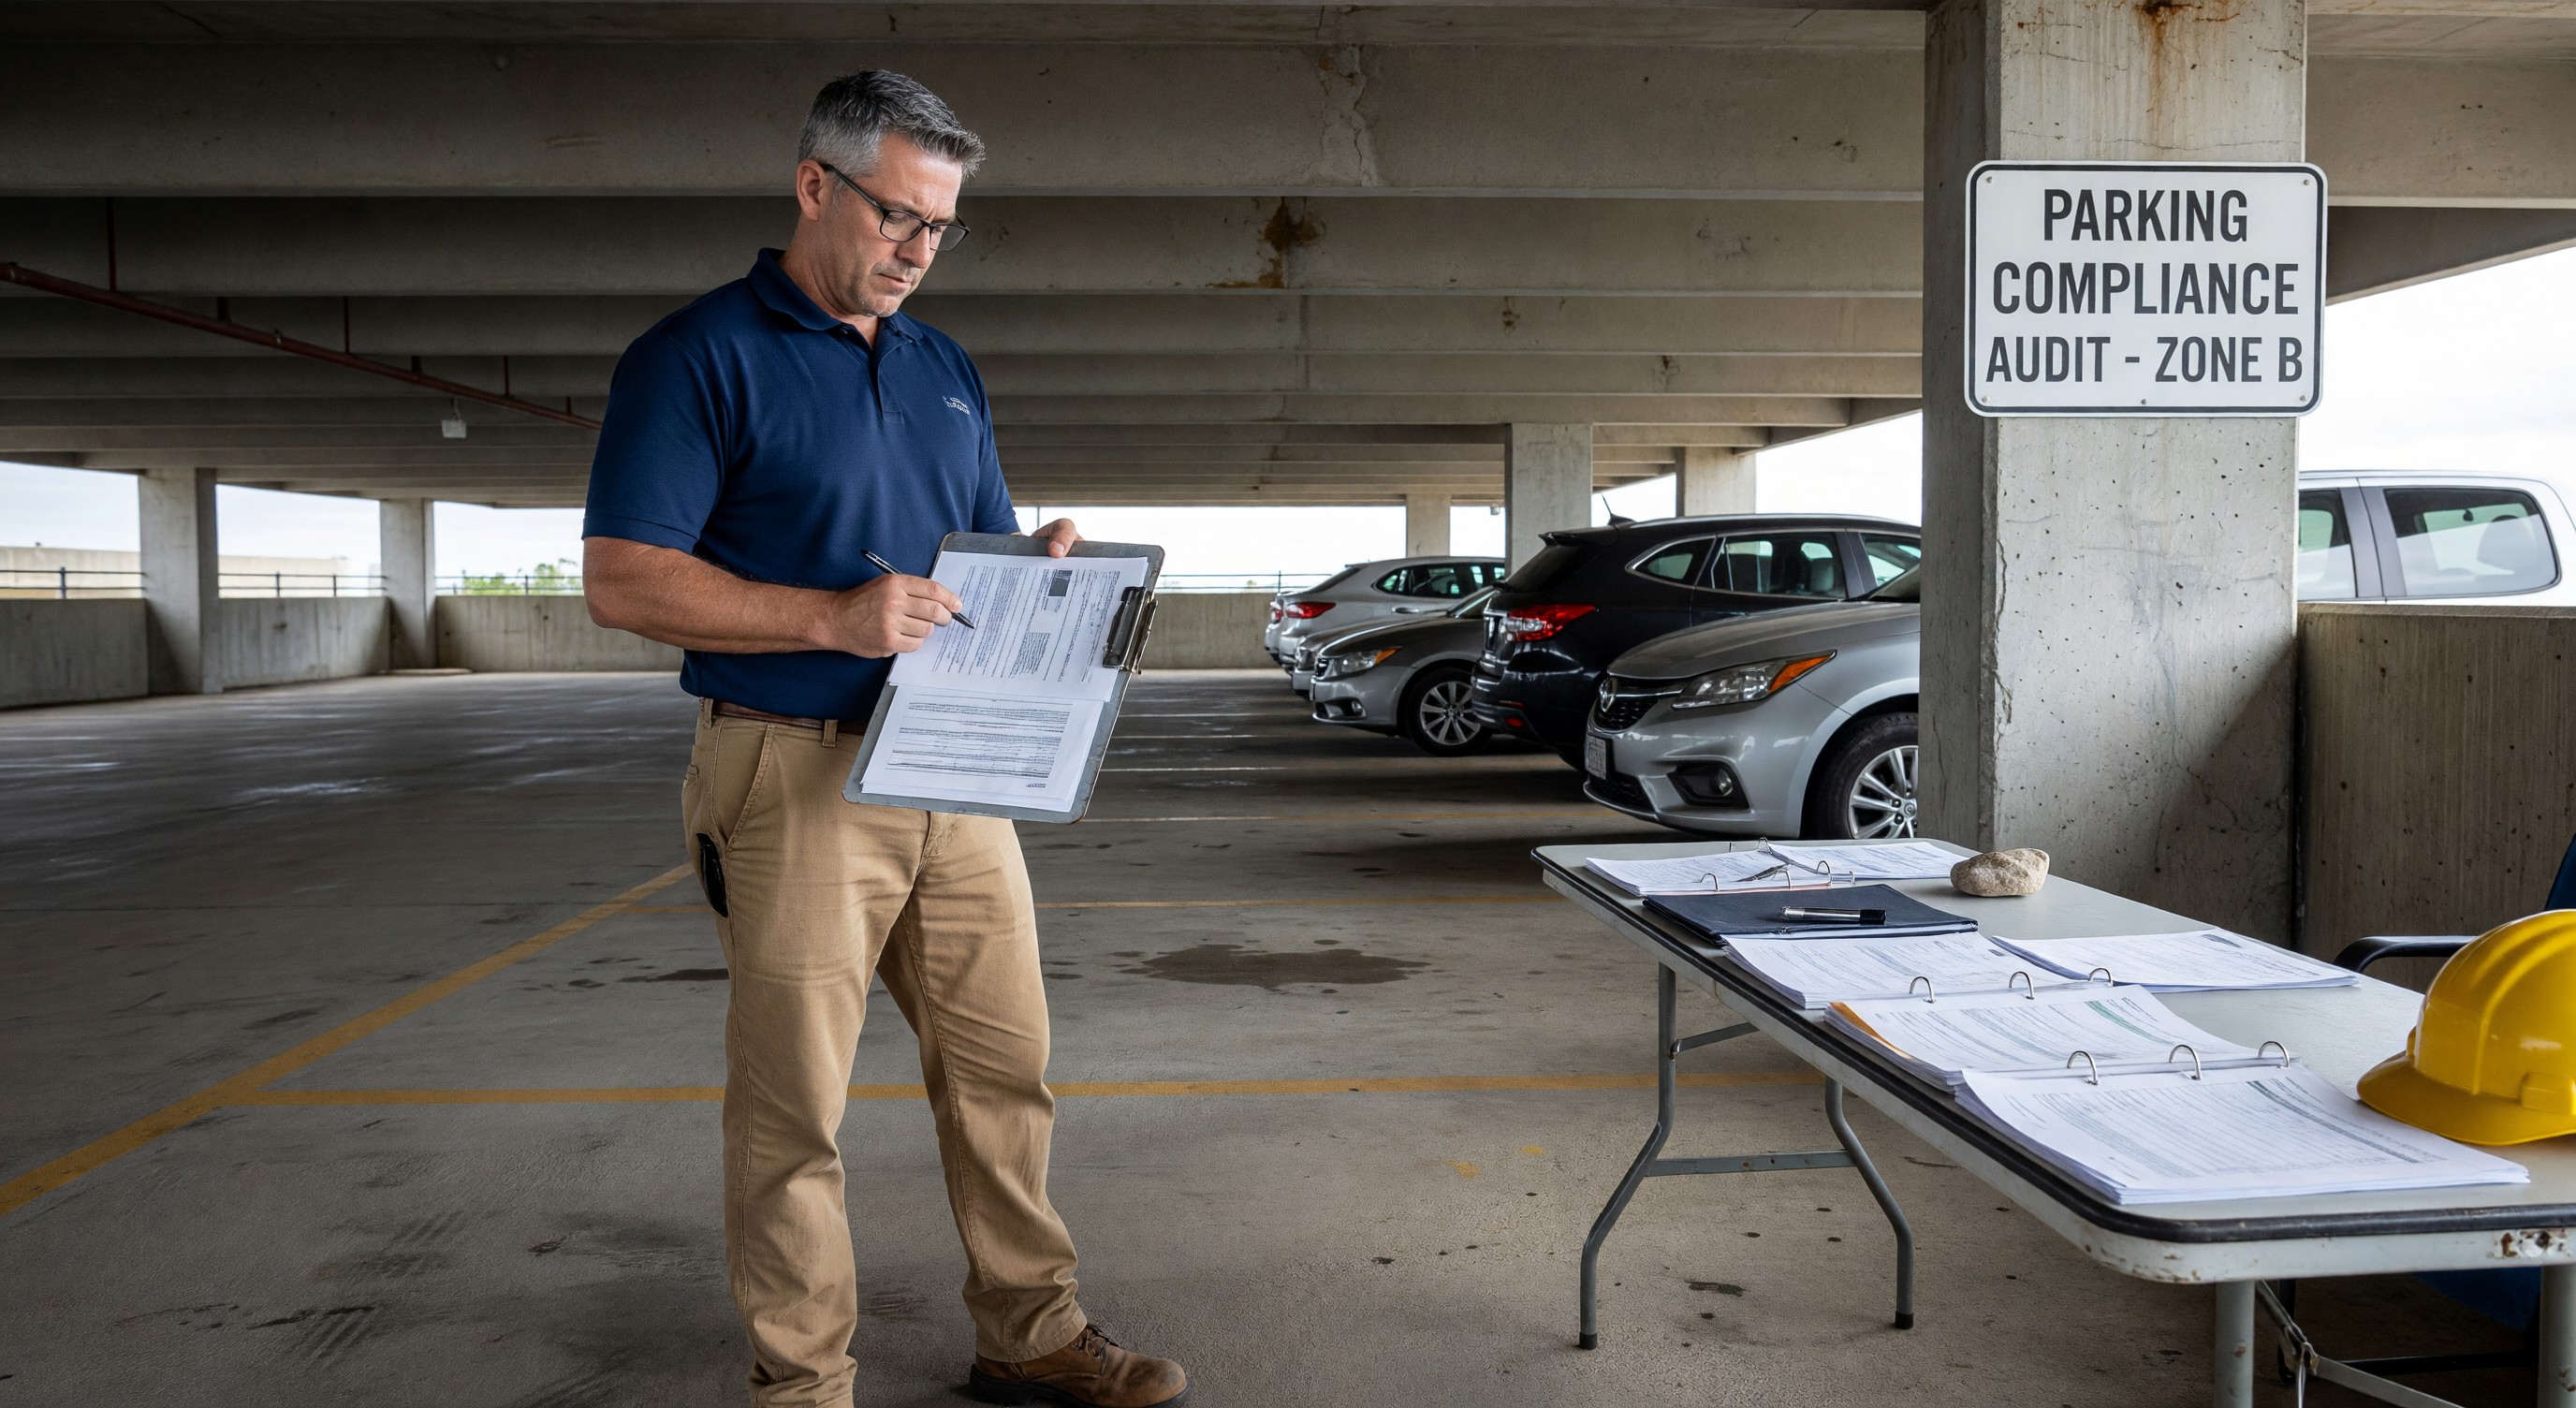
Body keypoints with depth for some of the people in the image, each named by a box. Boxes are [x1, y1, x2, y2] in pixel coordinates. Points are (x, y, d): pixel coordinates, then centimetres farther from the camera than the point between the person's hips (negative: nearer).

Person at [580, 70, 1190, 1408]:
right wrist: (834, 618, -22)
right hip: (793, 776, -6)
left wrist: (1036, 563, -1)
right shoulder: (701, 356, -5)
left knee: (1005, 1067, 12)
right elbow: (621, 579, -12)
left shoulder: (945, 369, 16)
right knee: (793, 1105, 3)